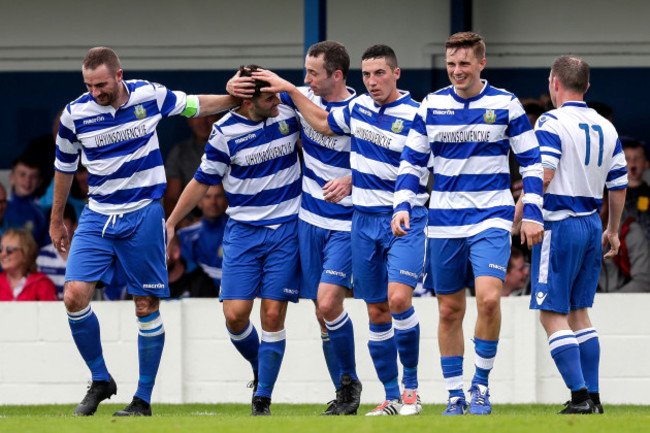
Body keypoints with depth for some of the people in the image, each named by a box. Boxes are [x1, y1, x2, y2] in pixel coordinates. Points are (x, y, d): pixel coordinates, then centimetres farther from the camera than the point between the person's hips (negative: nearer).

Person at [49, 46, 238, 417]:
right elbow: (65, 167, 11)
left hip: (143, 215, -1)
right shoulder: (75, 114, -5)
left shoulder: (149, 95, -7)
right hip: (97, 216, 1)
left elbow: (196, 105, 14)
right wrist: (57, 220, 18)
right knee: (75, 295, -14)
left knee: (147, 306, -1)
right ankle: (101, 380, 5)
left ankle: (144, 400, 8)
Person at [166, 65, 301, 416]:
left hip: (286, 228, 1)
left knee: (273, 315, -6)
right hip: (243, 229, 0)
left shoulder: (288, 114, -1)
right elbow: (203, 181, 5)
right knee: (235, 314, -8)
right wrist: (170, 222, 8)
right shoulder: (225, 131, -6)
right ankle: (259, 369, 22)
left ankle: (263, 398, 4)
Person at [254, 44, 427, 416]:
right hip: (364, 220, 6)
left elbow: (414, 173, -8)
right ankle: (392, 397, 13)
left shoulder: (415, 115, -11)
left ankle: (411, 385, -5)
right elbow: (323, 122, 27)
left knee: (398, 299, -21)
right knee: (377, 312, 6)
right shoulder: (358, 107, 8)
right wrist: (290, 89, 26)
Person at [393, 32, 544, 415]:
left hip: (492, 219, -3)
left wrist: (532, 212, -4)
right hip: (444, 222, 3)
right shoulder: (431, 106, 5)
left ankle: (482, 384, -5)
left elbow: (531, 161, 4)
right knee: (450, 311, 5)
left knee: (489, 297, -21)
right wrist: (403, 204, -3)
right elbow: (413, 161, 11)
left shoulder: (506, 104, -1)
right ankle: (455, 396, 16)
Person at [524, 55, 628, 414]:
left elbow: (542, 176, -19)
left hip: (559, 225, -7)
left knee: (552, 314, -4)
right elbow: (618, 186, 14)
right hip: (592, 226, 7)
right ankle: (592, 397, 12)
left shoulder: (551, 123, -10)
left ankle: (580, 396, -12)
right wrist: (613, 231, 25)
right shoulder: (606, 128, 11)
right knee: (578, 313, 15)